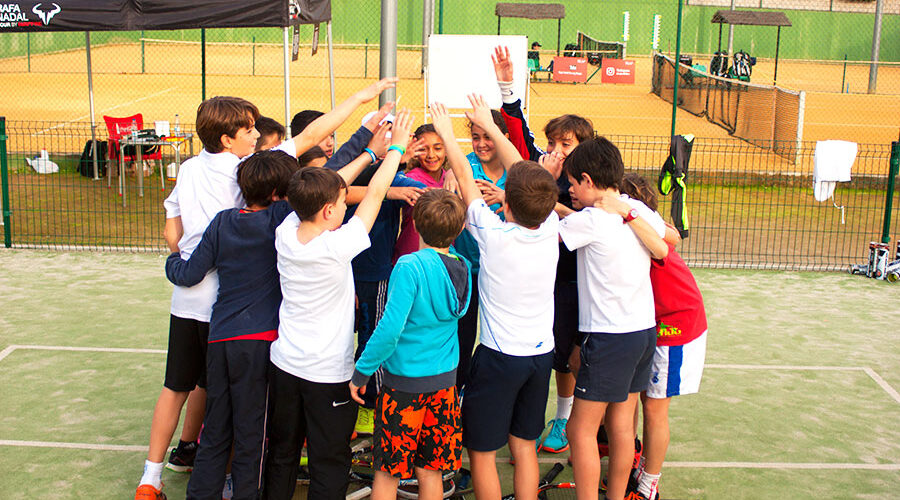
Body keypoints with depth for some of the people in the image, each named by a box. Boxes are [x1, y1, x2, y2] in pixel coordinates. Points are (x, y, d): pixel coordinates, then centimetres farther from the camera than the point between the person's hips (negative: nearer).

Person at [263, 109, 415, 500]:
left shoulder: (285, 234, -10)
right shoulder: (337, 247, -25)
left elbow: (320, 191, 2)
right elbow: (374, 195, -14)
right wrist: (396, 146, -2)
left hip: (285, 363, 6)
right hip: (329, 373, -6)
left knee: (282, 452, 19)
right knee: (329, 462, 7)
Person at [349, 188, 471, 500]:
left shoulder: (411, 267, -20)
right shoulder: (464, 268, -3)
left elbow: (390, 330, -23)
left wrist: (362, 371, -11)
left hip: (405, 383, -5)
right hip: (445, 381, 5)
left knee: (387, 472, 9)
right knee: (430, 473, 14)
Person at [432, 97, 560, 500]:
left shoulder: (493, 234, -21)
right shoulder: (550, 228, -9)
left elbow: (464, 177, -7)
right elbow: (523, 172, 4)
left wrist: (447, 132, 9)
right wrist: (490, 126, 15)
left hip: (499, 357, -5)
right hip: (541, 353, 5)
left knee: (482, 450, 8)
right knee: (524, 446, 17)